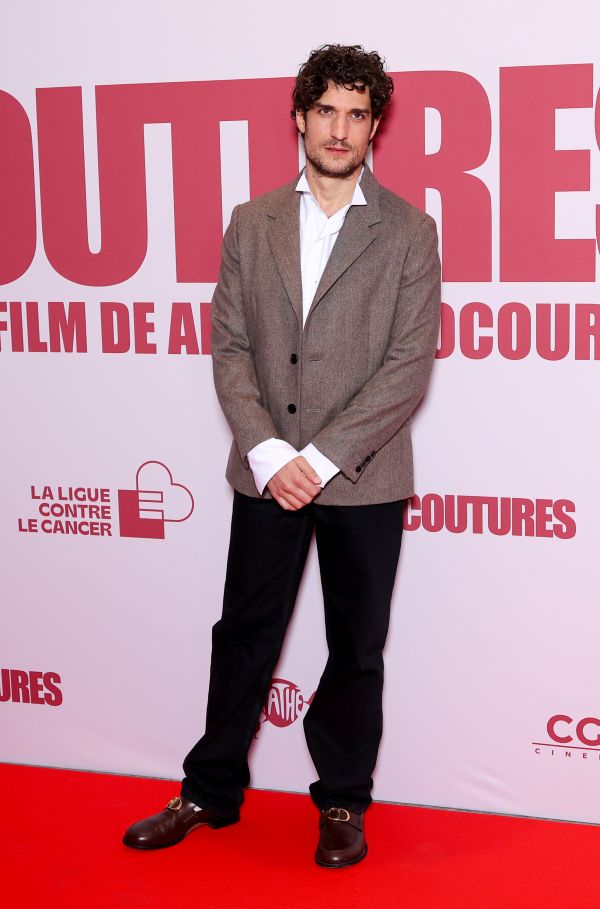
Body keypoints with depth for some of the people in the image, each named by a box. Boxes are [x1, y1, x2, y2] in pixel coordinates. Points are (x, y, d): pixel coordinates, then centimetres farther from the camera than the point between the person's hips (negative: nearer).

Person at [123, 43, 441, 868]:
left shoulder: (409, 231, -2)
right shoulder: (251, 224, 6)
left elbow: (410, 365, -8)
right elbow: (230, 346, 3)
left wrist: (323, 458, -15)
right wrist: (267, 451, -10)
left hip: (364, 480, -2)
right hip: (266, 473, 2)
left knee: (356, 647, 10)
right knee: (244, 635, 11)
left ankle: (343, 802, 27)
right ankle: (211, 792, 27)